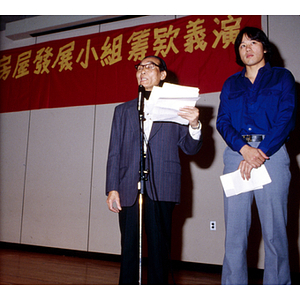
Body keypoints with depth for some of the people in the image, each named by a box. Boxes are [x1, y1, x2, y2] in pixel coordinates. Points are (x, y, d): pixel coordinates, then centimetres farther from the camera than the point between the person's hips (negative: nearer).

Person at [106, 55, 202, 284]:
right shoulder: (123, 111, 19)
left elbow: (190, 149, 6)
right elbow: (114, 153, 12)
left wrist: (195, 126, -15)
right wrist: (112, 188, 2)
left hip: (161, 189, -2)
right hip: (128, 189, 2)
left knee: (159, 247, -1)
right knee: (129, 248, 4)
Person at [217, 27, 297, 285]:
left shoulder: (282, 77, 13)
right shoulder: (231, 84, 20)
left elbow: (286, 118, 0)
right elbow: (223, 121, 6)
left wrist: (260, 152, -13)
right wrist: (244, 149, -12)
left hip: (271, 153, -2)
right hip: (236, 154, 2)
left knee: (274, 232, -3)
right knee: (234, 232, 0)